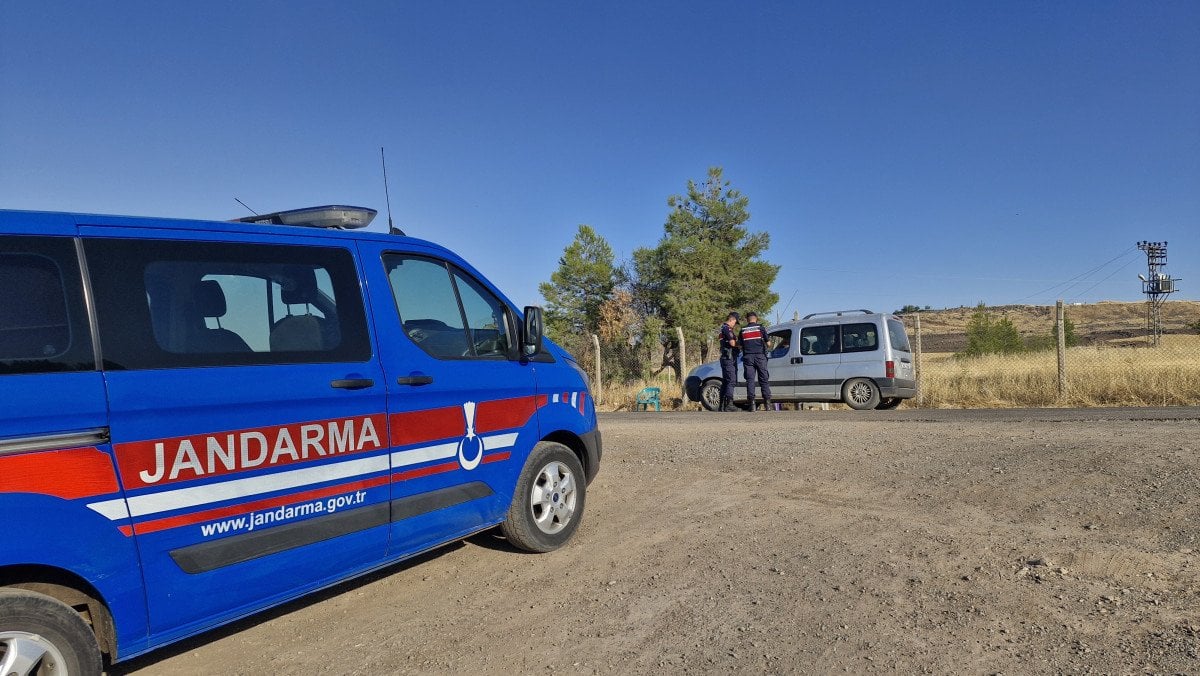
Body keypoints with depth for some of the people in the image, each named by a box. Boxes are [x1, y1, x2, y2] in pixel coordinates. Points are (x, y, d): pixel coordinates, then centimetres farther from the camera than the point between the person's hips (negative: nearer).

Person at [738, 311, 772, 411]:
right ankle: (767, 403, -2)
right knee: (764, 379, 3)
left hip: (748, 357, 1)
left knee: (750, 380, 0)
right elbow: (768, 343, 2)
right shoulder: (760, 328, 1)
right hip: (760, 356, -1)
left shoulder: (743, 330, 7)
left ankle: (752, 403, -7)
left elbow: (740, 344, 7)